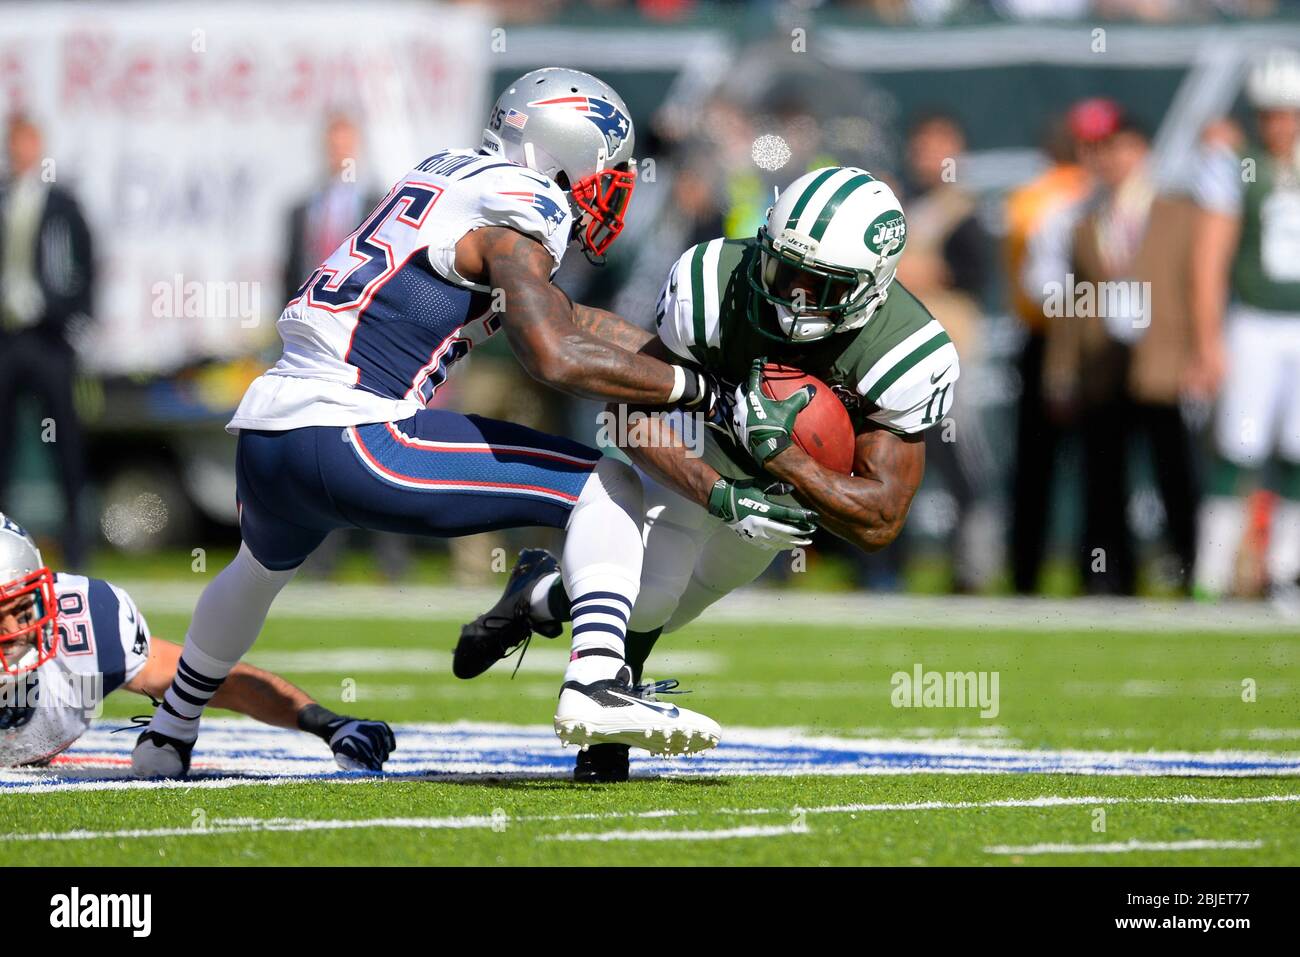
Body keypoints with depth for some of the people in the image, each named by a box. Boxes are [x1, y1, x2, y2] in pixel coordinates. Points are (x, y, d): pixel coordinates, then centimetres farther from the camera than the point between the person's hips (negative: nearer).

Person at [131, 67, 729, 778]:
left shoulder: (444, 173, 20)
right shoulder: (517, 212, -5)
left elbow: (537, 313, 30)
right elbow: (556, 359, -18)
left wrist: (655, 346, 27)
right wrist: (693, 388, -9)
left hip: (262, 436, 9)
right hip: (347, 441, -9)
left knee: (264, 565, 42)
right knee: (608, 487, -5)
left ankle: (167, 738, 57)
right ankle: (596, 685, -23)